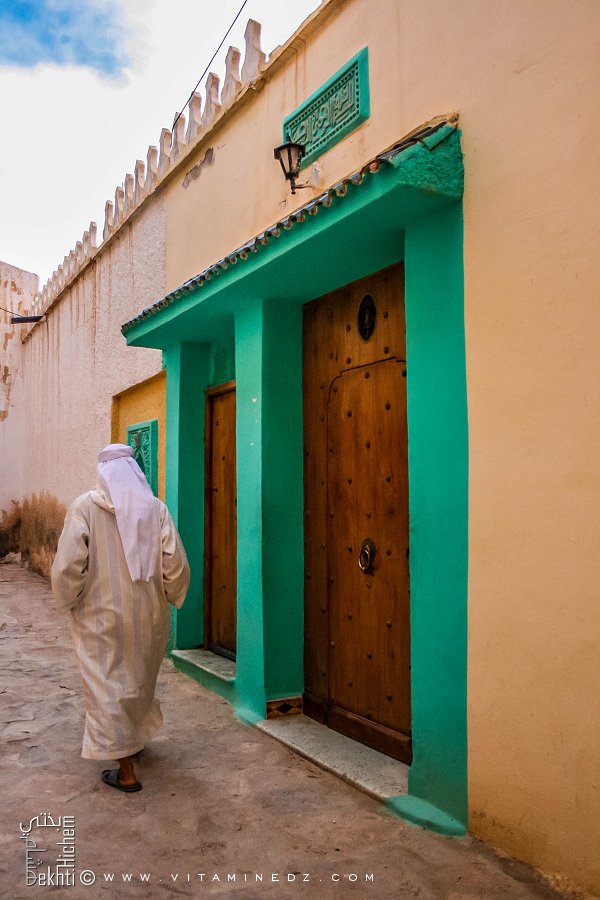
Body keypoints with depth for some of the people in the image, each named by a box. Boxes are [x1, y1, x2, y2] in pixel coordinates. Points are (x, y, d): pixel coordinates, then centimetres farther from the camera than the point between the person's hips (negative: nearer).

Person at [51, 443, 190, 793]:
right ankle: (135, 737, 44)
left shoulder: (86, 506, -13)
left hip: (102, 616, -3)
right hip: (149, 616, 3)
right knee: (142, 680, 23)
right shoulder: (156, 508, -6)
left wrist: (67, 600, 3)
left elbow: (68, 564, -15)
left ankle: (125, 770, 13)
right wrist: (169, 597, 11)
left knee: (108, 686, 8)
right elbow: (176, 565, -7)